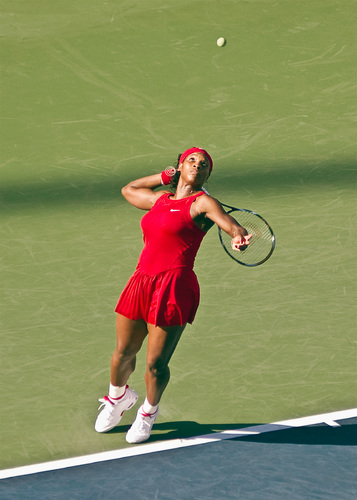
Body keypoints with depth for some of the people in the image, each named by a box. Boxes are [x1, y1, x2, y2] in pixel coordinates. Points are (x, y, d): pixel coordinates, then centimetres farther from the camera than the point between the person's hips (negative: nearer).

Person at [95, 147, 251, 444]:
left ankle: (149, 411, 27)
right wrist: (164, 177, 27)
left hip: (174, 288, -6)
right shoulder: (160, 199, 18)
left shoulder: (202, 203, -2)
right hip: (142, 282, 6)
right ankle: (118, 398, 46)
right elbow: (128, 190, 38)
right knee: (123, 353, 15)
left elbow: (226, 219, -22)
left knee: (156, 364, -2)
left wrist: (238, 235, -44)